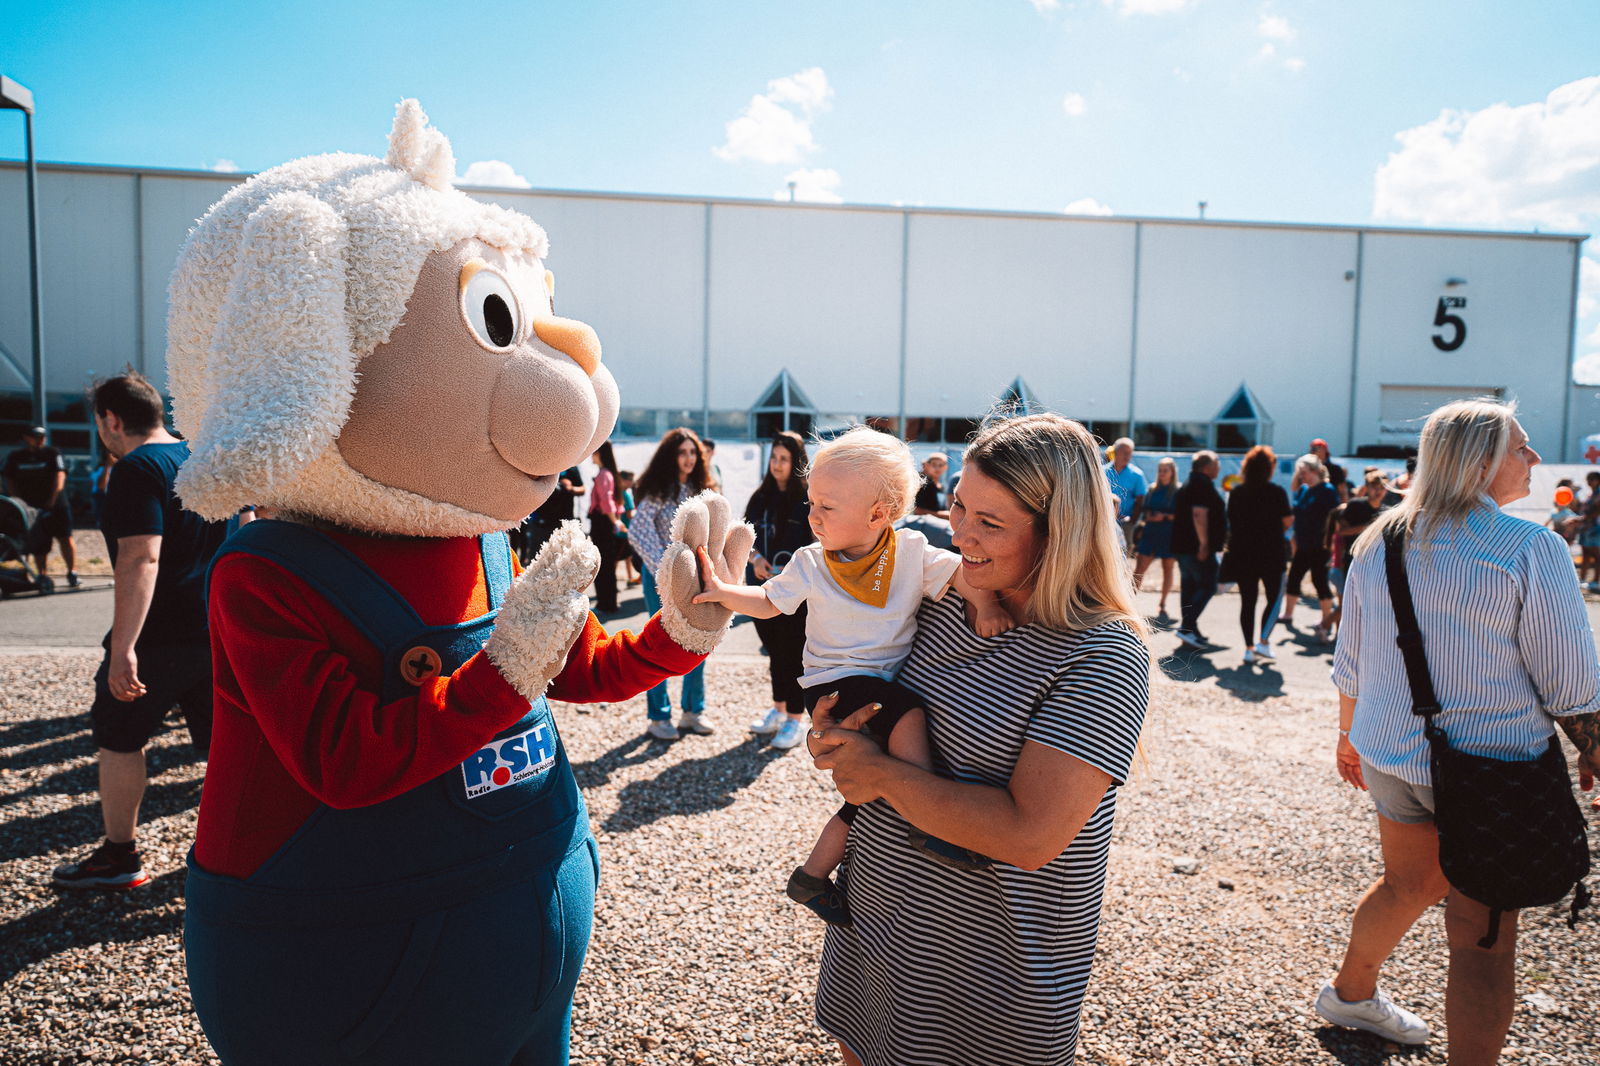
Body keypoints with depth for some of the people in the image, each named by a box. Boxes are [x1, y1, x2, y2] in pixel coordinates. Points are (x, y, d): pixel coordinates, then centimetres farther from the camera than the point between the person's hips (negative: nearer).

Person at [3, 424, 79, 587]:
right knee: (38, 544, 5)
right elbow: (8, 481, 13)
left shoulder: (52, 454, 4)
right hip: (32, 508, 2)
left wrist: (51, 500, -14)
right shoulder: (15, 457, 12)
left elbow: (59, 476, -5)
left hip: (57, 505, -2)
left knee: (65, 538, -10)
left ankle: (72, 572, -6)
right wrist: (19, 502, 0)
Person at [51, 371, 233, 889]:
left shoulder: (136, 469, -13)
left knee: (118, 738, 11)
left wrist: (123, 648, -27)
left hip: (161, 634, -7)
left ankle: (120, 856, 21)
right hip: (220, 630, 7)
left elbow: (141, 559, -24)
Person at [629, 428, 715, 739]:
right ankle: (658, 718, 13)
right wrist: (662, 571, -23)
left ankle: (693, 712, 22)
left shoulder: (698, 490, 8)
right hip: (662, 577, -6)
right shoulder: (658, 491, -10)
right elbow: (637, 533, -18)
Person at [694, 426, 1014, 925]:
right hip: (833, 683, -3)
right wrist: (722, 591, -8)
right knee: (907, 713, -32)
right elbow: (769, 601, 6)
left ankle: (812, 875, 22)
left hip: (890, 681, 3)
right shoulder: (810, 564, -4)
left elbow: (961, 571, -5)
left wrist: (987, 604, -23)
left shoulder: (911, 552, -6)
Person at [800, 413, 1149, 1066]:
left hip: (996, 960, -6)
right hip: (873, 908, 6)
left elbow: (1029, 836, -30)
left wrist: (881, 774, -22)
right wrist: (834, 725, -10)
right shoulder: (942, 603, -2)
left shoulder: (1103, 657, -22)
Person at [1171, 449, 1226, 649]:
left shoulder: (1188, 485, 19)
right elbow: (1199, 513, -23)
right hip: (1197, 547, -10)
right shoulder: (1203, 484, -12)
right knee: (1207, 586, -7)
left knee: (1189, 587, 11)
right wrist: (1204, 543, -24)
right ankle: (1187, 626, -14)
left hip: (1182, 545, 10)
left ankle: (1191, 632, 15)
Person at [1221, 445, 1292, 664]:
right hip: (1270, 554, -3)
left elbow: (1231, 520, 5)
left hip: (1241, 554, 4)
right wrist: (1275, 532, 14)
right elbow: (1287, 521, -5)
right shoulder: (1276, 492, -9)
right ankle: (1263, 642, -1)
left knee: (1247, 601, 9)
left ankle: (1249, 648, 9)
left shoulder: (1236, 492, 2)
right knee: (1273, 599, 11)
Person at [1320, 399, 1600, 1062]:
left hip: (1391, 755, 7)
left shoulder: (1379, 543, 3)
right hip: (1491, 766, -6)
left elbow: (1350, 660, 10)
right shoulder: (1531, 550, -14)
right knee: (1482, 935, 5)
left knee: (1409, 883, 27)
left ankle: (1350, 993, 46)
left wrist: (1350, 734, 23)